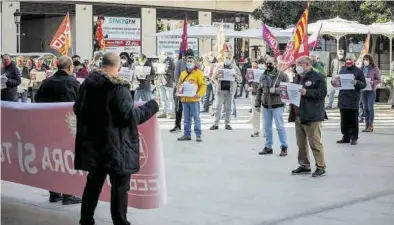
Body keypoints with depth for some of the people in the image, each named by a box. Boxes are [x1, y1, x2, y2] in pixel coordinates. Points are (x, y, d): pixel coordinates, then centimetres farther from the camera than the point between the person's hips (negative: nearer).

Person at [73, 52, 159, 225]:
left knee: (94, 183, 18)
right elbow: (130, 115, -19)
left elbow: (78, 109, 16)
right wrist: (151, 106, -8)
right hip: (115, 146, -7)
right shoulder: (118, 87, -16)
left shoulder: (88, 83, 5)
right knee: (120, 185, 3)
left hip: (93, 144, 7)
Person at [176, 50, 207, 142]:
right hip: (184, 99, 5)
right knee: (186, 118, 11)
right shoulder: (183, 73, 13)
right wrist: (179, 91, 1)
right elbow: (179, 84, 21)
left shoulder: (198, 73, -3)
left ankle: (198, 135, 0)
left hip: (194, 99, -5)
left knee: (196, 117, -3)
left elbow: (203, 85, -7)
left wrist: (199, 94, -20)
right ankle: (187, 134, 18)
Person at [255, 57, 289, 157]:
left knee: (280, 127, -2)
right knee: (267, 127, 11)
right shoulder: (263, 76, 11)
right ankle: (268, 147, 21)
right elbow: (259, 91, 16)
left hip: (277, 105, -5)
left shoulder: (282, 75, -5)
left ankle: (284, 147, 6)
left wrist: (276, 90, -19)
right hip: (266, 106, 5)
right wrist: (257, 104, 12)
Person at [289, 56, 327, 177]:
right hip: (298, 115, 8)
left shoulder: (317, 77, -8)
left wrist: (307, 92, -23)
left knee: (315, 143, -5)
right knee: (301, 143, 13)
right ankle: (304, 165, 23)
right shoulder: (298, 77, 18)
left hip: (312, 116, -8)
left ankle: (321, 167, 2)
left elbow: (322, 92, -17)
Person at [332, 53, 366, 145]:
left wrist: (356, 82, -20)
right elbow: (338, 83, 19)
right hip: (343, 98, 4)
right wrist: (334, 81, -3)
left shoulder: (358, 71, 0)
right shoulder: (342, 70, 12)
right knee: (344, 120, 9)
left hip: (353, 99, -4)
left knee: (353, 120, 0)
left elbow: (364, 84, -2)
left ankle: (354, 138, 7)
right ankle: (346, 137, 17)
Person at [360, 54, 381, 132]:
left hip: (371, 90, -5)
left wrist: (372, 82, -19)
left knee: (370, 108, -6)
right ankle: (367, 125, 12)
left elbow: (378, 80, -2)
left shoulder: (375, 69, -2)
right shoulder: (362, 69, 10)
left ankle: (371, 125, 0)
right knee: (365, 108, 6)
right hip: (363, 90, 5)